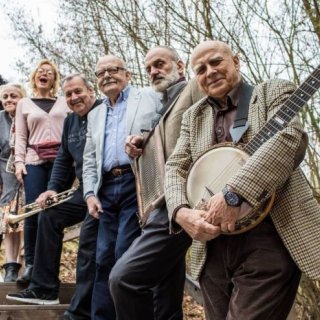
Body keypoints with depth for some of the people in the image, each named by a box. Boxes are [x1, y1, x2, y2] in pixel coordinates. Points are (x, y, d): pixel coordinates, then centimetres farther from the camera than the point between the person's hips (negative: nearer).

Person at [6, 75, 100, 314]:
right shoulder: (70, 121, 16)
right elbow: (64, 158, 23)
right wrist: (53, 188, 11)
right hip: (84, 189, 9)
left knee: (89, 247, -13)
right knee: (49, 216, 6)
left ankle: (82, 311, -3)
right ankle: (43, 289, 12)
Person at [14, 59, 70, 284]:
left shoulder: (64, 103, 17)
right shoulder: (24, 104, 16)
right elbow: (21, 137, 10)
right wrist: (19, 162, -3)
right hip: (34, 162, 0)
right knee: (33, 213, -9)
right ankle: (30, 265, 0)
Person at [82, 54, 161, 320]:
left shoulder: (149, 97, 7)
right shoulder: (95, 115, 24)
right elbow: (89, 160, 22)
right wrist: (90, 193, 9)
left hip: (138, 183, -5)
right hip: (107, 188, 6)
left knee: (125, 254, -10)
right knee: (105, 258, 6)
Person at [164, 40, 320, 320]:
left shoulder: (274, 92, 4)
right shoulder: (193, 116, 18)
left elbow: (291, 139, -15)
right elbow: (176, 166, 10)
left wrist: (233, 194, -25)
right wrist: (181, 212, -13)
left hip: (269, 239, -5)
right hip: (213, 245, 5)